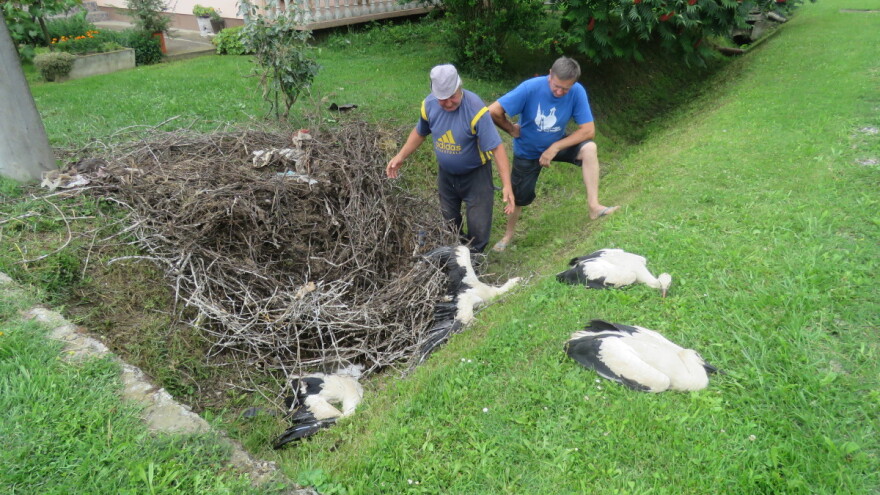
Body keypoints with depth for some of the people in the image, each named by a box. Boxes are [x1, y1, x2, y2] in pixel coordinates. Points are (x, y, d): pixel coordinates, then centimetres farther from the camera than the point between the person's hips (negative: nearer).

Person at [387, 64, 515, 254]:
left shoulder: (476, 109, -31)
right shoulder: (429, 104, -15)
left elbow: (496, 147, -31)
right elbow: (419, 132, 6)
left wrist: (507, 185, -36)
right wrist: (400, 156, 0)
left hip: (475, 174, -5)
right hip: (446, 174, 5)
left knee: (478, 226, 1)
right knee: (448, 222, 21)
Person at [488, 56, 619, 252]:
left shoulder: (577, 92, -23)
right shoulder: (531, 88, -29)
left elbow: (588, 130, -22)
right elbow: (494, 111, -32)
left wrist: (554, 148, -26)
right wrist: (512, 130, -17)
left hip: (557, 144, 2)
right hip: (527, 151, -1)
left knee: (589, 148, -25)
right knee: (519, 197, 8)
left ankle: (594, 206, -22)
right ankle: (508, 234, 34)